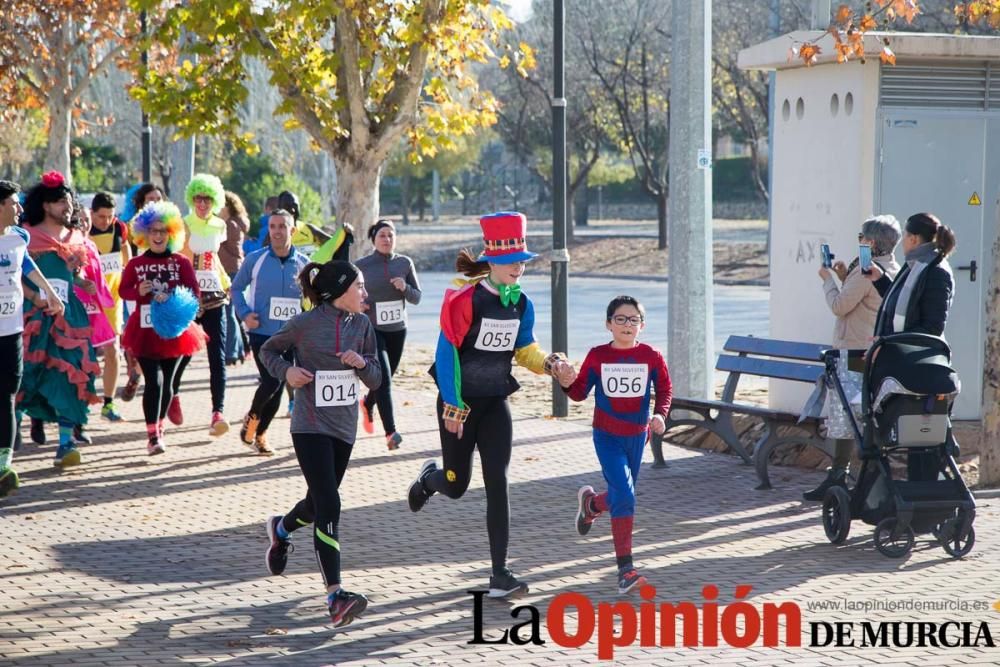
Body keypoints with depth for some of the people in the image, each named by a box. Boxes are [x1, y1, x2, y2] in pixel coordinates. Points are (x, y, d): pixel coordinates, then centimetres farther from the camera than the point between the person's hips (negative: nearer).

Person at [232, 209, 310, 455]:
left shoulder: (303, 264, 2)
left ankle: (260, 433, 27)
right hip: (261, 333, -3)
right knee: (272, 381, -18)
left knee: (278, 388, 7)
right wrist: (244, 314, -6)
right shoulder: (255, 259, -2)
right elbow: (237, 288, 9)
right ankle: (252, 417, 12)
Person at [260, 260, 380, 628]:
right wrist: (286, 370, -12)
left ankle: (281, 529, 54)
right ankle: (335, 596, -19)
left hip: (344, 426, 6)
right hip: (310, 426, -6)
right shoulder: (305, 324, -9)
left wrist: (362, 362, -11)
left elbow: (375, 380, 10)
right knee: (329, 507, -16)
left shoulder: (361, 325, 5)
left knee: (319, 502, 19)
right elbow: (268, 351, 7)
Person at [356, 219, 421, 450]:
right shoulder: (361, 266, -5)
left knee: (385, 377, 18)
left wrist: (405, 288, -15)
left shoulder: (405, 263, 3)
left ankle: (367, 404, 51)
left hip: (397, 330, 4)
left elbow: (416, 298, 3)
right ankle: (390, 431, -21)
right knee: (384, 379, -17)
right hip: (371, 329, -4)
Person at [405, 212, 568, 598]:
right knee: (456, 485, 6)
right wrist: (453, 408, -16)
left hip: (496, 402, 4)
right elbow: (447, 353, -16)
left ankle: (500, 575, -6)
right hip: (459, 402, -4)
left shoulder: (520, 303, 2)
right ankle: (428, 478, 46)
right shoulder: (465, 299, -17)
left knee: (497, 484, -6)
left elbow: (524, 349, 12)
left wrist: (547, 363, -10)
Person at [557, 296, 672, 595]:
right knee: (624, 496, -15)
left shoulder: (651, 356, -4)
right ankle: (626, 569, -10)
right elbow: (580, 392, 1)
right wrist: (568, 383, -21)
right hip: (607, 436, -3)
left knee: (623, 496, 16)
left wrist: (660, 415, -11)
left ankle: (590, 503, 53)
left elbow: (664, 389, 6)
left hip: (637, 435, 3)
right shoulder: (597, 356, -6)